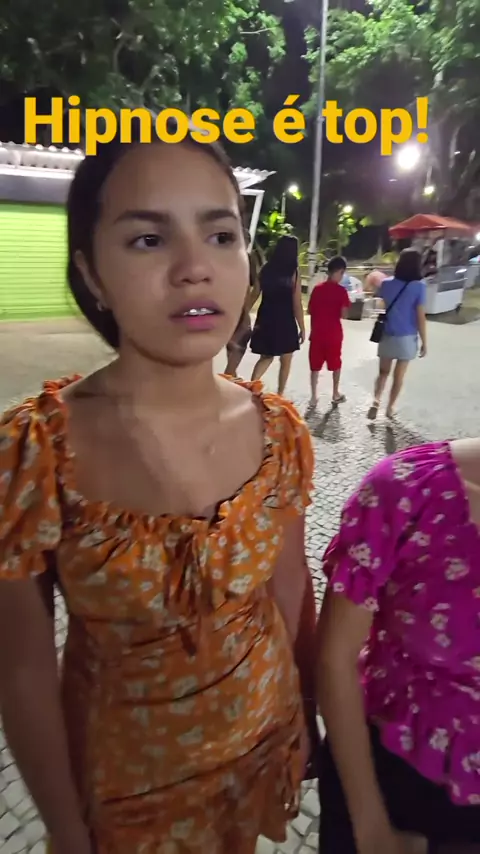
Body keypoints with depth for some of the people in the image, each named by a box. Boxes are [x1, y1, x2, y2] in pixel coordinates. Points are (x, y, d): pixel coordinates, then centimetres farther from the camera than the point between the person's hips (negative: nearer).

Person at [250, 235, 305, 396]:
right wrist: (302, 328, -4)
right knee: (285, 361, 13)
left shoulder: (266, 269, 1)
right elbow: (297, 305, -12)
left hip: (265, 320, 4)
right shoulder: (293, 274, -11)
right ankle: (280, 395, 21)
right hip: (285, 322, -4)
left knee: (266, 357, 19)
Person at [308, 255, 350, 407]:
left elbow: (310, 310, 5)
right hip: (333, 334, -3)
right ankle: (336, 394, 26)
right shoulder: (341, 291, -10)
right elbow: (343, 314, -13)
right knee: (336, 364, 15)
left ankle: (314, 396, 11)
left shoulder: (317, 288, 2)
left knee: (315, 366, 9)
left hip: (317, 333, 3)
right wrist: (334, 313, 7)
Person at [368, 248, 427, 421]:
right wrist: (424, 343, -3)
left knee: (383, 372, 17)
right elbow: (420, 318, -11)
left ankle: (376, 401, -2)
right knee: (399, 376, 13)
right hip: (406, 338, -2)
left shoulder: (386, 284, -3)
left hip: (386, 336, 2)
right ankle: (390, 408, 23)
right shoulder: (419, 287, -12)